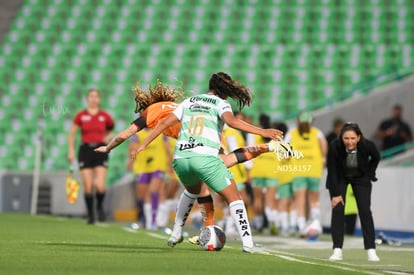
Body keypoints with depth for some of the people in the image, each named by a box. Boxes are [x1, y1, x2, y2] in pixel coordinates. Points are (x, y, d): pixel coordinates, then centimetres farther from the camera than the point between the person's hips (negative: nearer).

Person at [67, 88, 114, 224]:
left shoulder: (105, 116, 3)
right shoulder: (81, 116, 1)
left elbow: (110, 131, 21)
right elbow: (72, 134, 9)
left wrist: (108, 138, 0)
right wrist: (71, 151, 3)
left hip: (100, 151, 0)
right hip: (85, 150, 0)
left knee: (100, 186, -14)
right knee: (88, 187, -1)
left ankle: (100, 206, 16)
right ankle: (90, 215, 14)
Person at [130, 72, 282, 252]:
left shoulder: (189, 102, 21)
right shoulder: (221, 104, 7)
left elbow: (164, 124, 20)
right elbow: (231, 121, -15)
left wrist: (143, 146, 26)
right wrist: (261, 131, -21)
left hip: (180, 158, 5)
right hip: (205, 157, -5)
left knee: (192, 190, 35)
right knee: (233, 197, 4)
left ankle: (176, 234, 34)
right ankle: (247, 243, -9)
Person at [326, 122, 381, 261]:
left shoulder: (367, 146, -31)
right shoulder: (334, 147, -33)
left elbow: (376, 158, -5)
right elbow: (332, 170, -20)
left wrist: (369, 174, -7)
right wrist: (336, 194, -19)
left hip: (361, 178, 0)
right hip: (339, 178, 0)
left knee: (365, 211, -7)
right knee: (337, 210, -10)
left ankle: (371, 250, -2)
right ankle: (337, 250, -5)